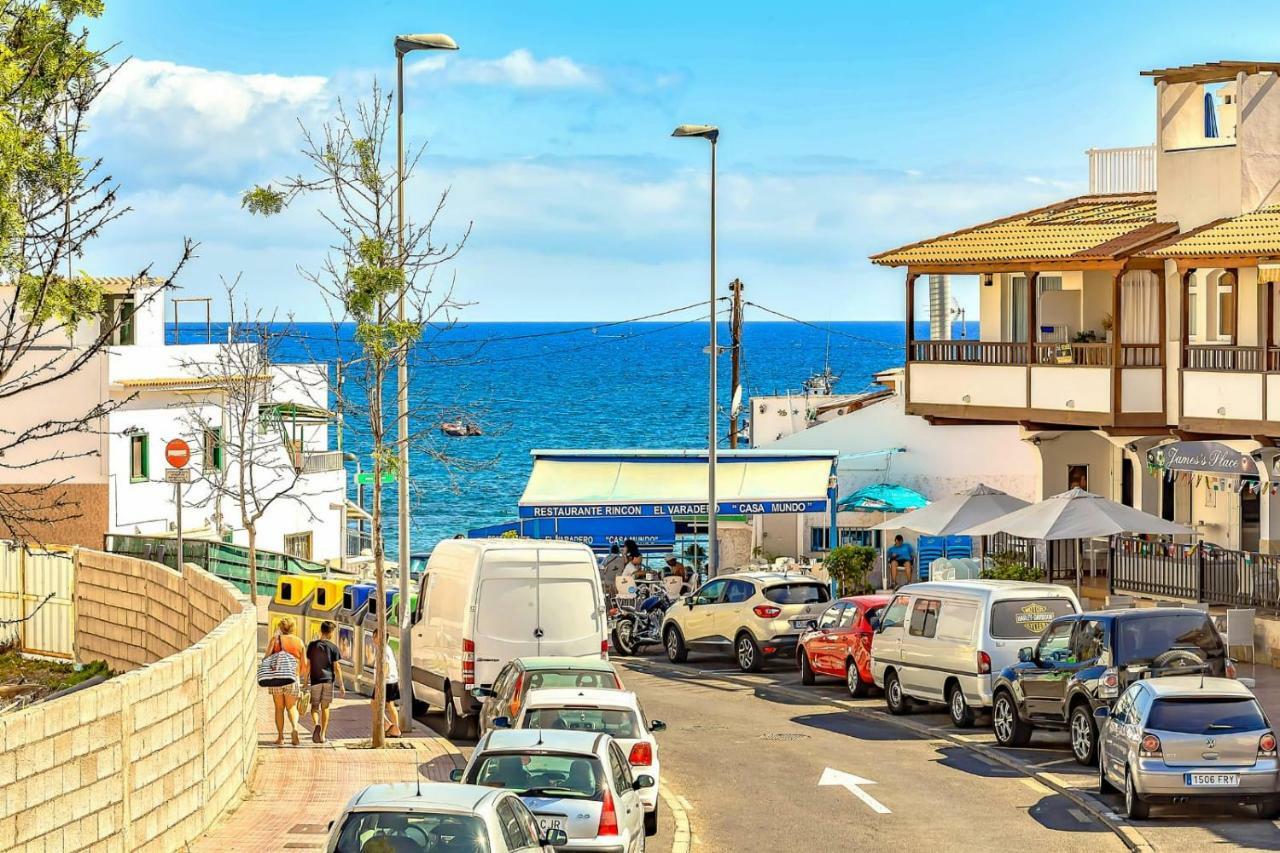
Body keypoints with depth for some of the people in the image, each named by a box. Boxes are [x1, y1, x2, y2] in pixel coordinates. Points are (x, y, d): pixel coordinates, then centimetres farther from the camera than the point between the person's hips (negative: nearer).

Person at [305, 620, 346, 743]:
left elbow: (307, 665, 1)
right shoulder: (333, 647, -3)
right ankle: (323, 735, 8)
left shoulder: (312, 645, 1)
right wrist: (341, 684, 2)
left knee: (315, 706, 8)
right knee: (325, 707, 8)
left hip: (315, 681, 0)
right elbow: (337, 667, -4)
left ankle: (317, 724, -21)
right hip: (328, 680, 0)